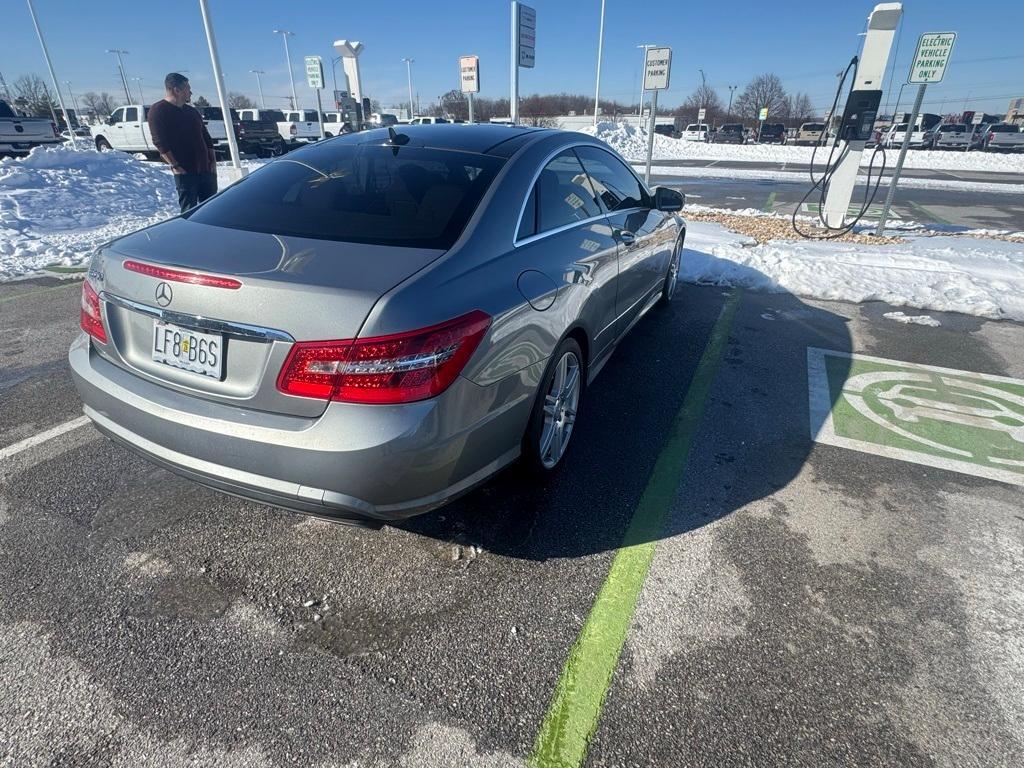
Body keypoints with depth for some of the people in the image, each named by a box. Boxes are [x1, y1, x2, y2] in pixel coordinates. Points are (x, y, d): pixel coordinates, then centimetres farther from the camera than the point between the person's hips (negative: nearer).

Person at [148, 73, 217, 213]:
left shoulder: (192, 111, 18)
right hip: (184, 171, -6)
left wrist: (213, 161, 8)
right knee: (189, 210, -5)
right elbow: (160, 143, -11)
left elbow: (206, 138, 20)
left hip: (205, 168, 6)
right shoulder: (158, 111, -3)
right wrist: (176, 166, -16)